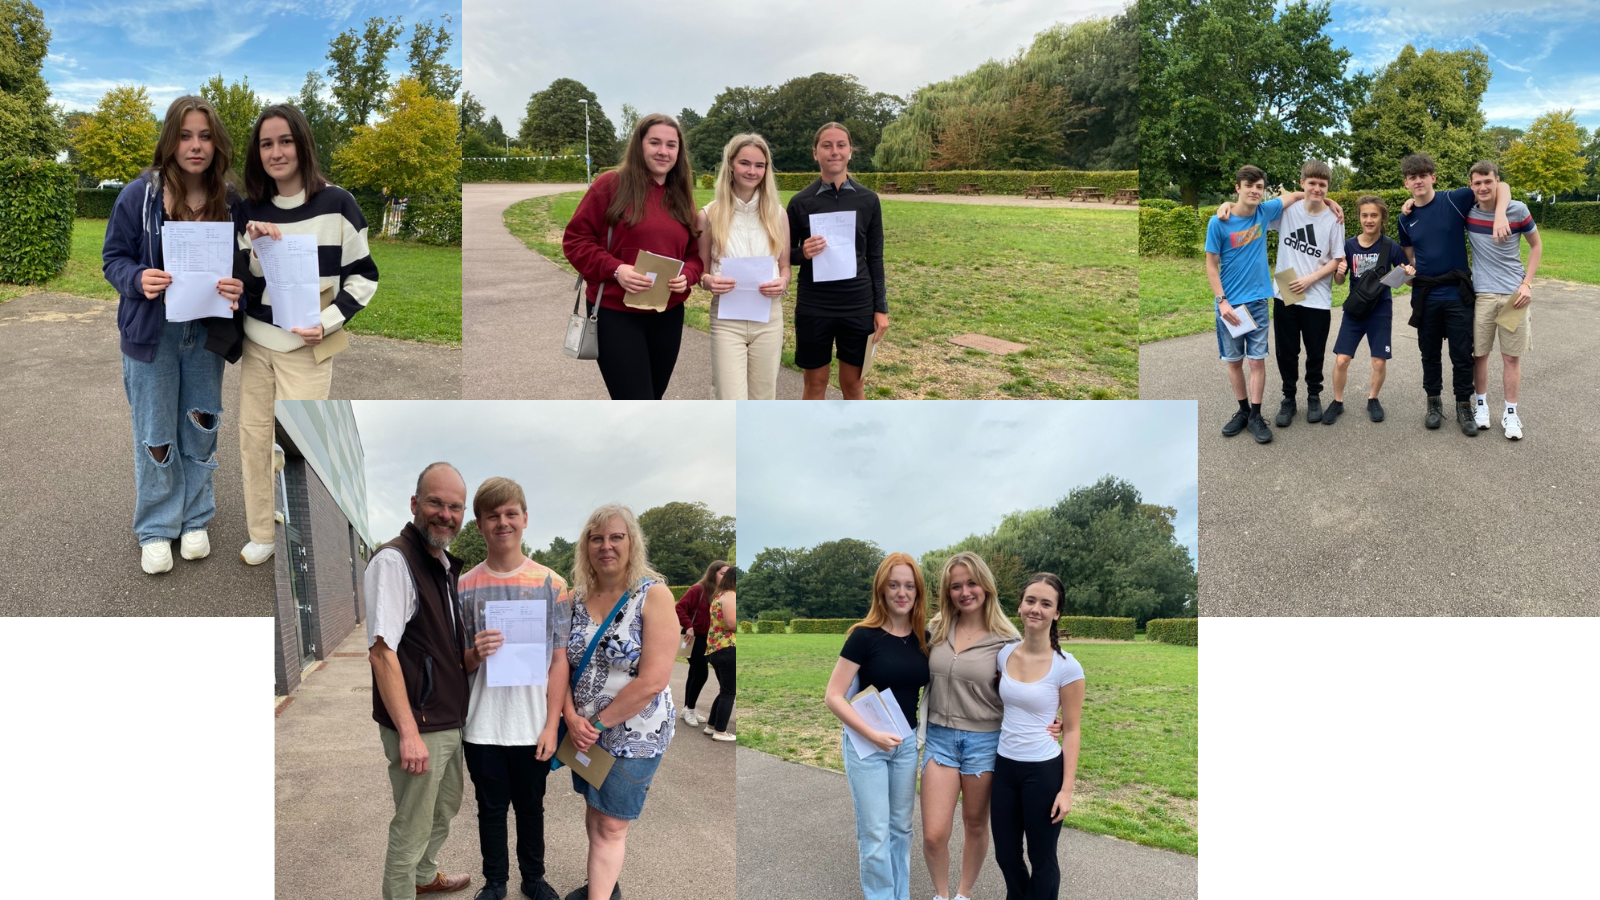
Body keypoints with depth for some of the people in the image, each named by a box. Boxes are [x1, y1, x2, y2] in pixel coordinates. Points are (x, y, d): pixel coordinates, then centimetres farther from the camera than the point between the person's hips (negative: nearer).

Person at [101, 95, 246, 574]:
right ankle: (156, 530, 23)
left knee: (200, 428, 13)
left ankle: (194, 519, 31)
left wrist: (239, 288, -19)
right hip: (152, 335, -2)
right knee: (155, 436, 6)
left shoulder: (230, 202, -4)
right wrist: (138, 279, -23)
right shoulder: (139, 195, -10)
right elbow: (114, 258, -1)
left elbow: (244, 266, 4)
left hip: (207, 334, 2)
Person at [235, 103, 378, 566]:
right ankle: (262, 533, 24)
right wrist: (251, 242, -13)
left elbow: (364, 275, -2)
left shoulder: (336, 203, -8)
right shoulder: (250, 209, 3)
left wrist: (328, 322, -13)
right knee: (253, 436, 8)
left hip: (307, 347, -4)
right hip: (256, 341, 4)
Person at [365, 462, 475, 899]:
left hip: (450, 722, 9)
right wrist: (409, 733, -25)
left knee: (444, 808, 26)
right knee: (412, 828, 3)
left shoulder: (446, 567, 10)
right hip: (418, 727, -9)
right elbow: (382, 653, -23)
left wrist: (473, 655, 3)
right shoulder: (394, 561, -18)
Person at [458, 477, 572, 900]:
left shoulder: (551, 584, -5)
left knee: (531, 806, 14)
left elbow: (559, 660, -2)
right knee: (491, 808, 14)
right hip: (482, 726, 1)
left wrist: (551, 725, -7)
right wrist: (474, 654, -19)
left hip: (532, 725, 0)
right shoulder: (465, 587, -2)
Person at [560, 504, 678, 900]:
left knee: (610, 825, 2)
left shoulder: (653, 596, -16)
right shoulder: (577, 597, 1)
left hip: (633, 733, -5)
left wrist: (598, 723, -15)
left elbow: (652, 681, -21)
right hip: (585, 730, 5)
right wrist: (572, 717, -11)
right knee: (594, 809, 18)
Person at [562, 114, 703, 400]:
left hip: (668, 316, 6)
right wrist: (614, 269, -21)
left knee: (651, 398, 16)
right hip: (616, 314, -6)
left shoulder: (682, 197, 9)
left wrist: (686, 276, -9)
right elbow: (575, 241, -7)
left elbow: (695, 253, 14)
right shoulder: (610, 185, -7)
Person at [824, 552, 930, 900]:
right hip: (865, 743, -5)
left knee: (901, 828, 15)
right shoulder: (864, 636, -15)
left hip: (906, 742, 5)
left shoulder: (924, 638, -1)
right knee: (875, 834, 1)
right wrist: (873, 735, -23)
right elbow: (833, 696, -16)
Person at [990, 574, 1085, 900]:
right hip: (1004, 766, 4)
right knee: (1005, 855, 16)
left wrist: (1067, 789, -12)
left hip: (1044, 771, -4)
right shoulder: (1003, 655, -2)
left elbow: (1071, 731, -9)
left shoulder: (1067, 667, -14)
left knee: (1042, 858, 11)